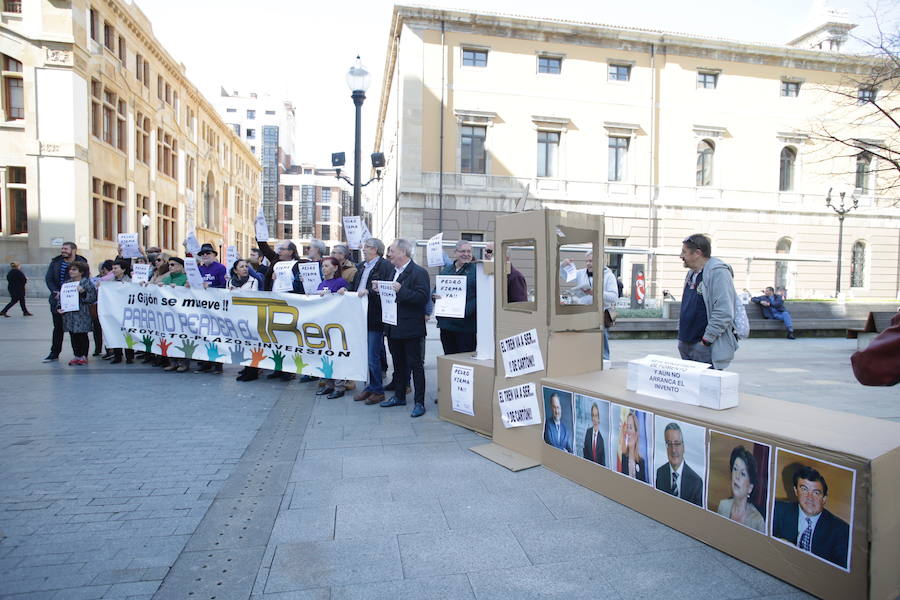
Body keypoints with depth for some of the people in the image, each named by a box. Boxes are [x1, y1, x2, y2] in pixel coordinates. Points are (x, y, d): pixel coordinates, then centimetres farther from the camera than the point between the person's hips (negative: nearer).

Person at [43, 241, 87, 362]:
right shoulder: (55, 262, 8)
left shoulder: (81, 263, -5)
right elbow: (48, 279, 6)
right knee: (58, 327, 13)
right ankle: (54, 353, 22)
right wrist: (55, 292, -10)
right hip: (57, 300, 4)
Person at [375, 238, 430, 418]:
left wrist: (401, 291, -28)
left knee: (415, 365, 1)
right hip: (393, 327, 8)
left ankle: (419, 402, 8)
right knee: (398, 364, 19)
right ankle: (399, 396, 32)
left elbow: (423, 297, -23)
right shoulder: (393, 271, 14)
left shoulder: (419, 273, -13)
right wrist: (378, 289, 2)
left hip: (410, 329, -8)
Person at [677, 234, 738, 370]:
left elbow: (723, 313, -21)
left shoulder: (718, 272, -14)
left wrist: (705, 341, -19)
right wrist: (681, 333, 16)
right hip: (687, 346, 9)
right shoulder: (692, 274, 14)